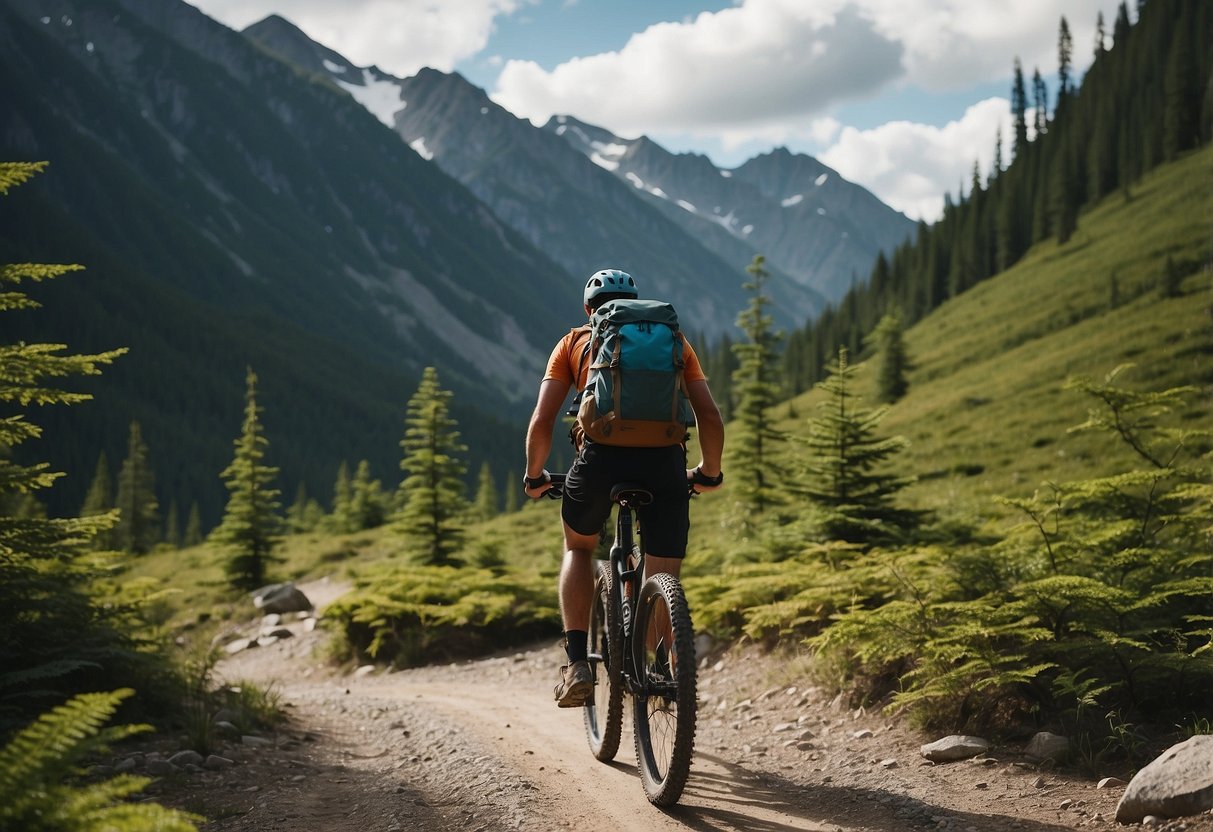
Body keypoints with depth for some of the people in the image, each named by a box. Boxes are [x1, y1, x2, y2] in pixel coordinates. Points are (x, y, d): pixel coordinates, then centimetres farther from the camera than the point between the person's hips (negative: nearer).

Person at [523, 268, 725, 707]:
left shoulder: (575, 342, 22)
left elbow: (541, 422, 12)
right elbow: (710, 417, 16)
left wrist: (534, 477, 28)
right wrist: (710, 473, 31)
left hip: (602, 455, 0)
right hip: (664, 458, 0)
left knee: (579, 547, 27)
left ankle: (577, 666, 15)